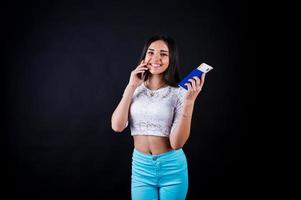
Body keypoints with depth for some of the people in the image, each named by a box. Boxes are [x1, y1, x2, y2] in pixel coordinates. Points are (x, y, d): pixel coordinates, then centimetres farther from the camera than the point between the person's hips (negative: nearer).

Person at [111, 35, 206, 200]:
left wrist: (189, 101, -25)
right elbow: (117, 126, -10)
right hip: (141, 167, 2)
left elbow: (177, 142, -15)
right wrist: (131, 86, -10)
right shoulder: (135, 90, 2)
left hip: (172, 168, -2)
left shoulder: (179, 93, -8)